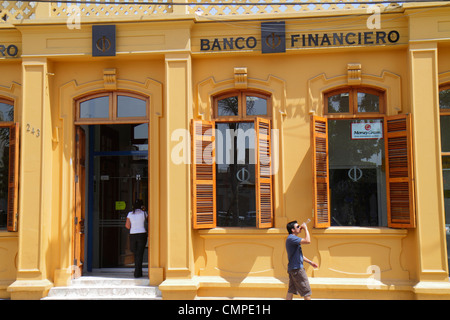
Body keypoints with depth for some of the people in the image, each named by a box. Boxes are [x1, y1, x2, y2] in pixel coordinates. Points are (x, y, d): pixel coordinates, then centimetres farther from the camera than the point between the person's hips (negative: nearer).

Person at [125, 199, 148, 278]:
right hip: (142, 234, -2)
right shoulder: (143, 213, -4)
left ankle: (139, 272, 27)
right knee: (140, 254, 3)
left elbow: (127, 226, -2)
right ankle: (137, 273, 0)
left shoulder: (130, 214, -1)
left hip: (132, 235, 2)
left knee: (136, 254, 21)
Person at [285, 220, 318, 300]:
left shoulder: (293, 239, 17)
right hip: (296, 269, -10)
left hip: (292, 269, 10)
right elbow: (308, 241, -27)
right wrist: (305, 228, -16)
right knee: (306, 291, -2)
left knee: (291, 290, 10)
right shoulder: (291, 238, -17)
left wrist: (310, 262, 22)